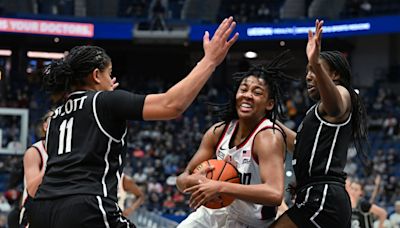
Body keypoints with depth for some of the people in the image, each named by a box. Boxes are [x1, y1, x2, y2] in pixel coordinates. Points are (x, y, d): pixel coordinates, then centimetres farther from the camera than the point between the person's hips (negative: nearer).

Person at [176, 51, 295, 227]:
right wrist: (194, 181, -26)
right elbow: (182, 180, -2)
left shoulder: (269, 136, -24)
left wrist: (220, 187, -39)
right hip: (216, 211, 6)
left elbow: (275, 194, -39)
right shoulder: (219, 131, -5)